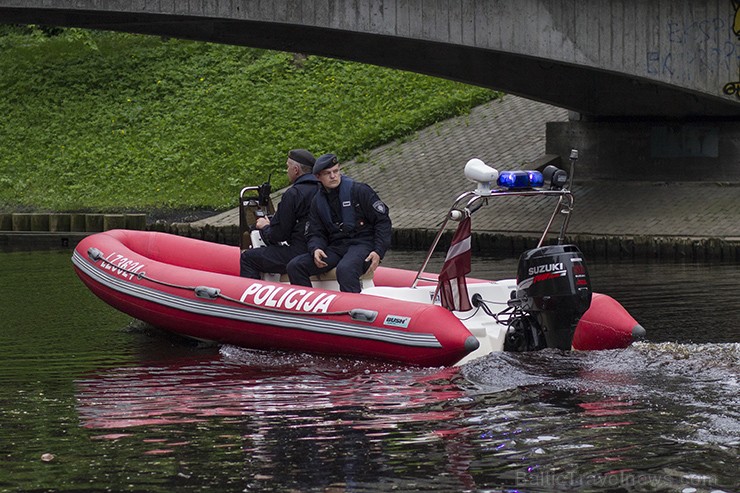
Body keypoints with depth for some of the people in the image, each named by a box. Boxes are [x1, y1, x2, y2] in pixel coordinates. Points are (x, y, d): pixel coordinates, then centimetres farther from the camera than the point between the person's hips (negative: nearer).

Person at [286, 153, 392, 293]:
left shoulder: (359, 191, -3)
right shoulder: (318, 201, 13)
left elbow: (382, 221, -2)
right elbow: (316, 234, 13)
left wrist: (378, 252, -13)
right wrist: (316, 249, -12)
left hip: (362, 245, -6)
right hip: (335, 248, 6)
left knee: (345, 270, -40)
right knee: (294, 266, -12)